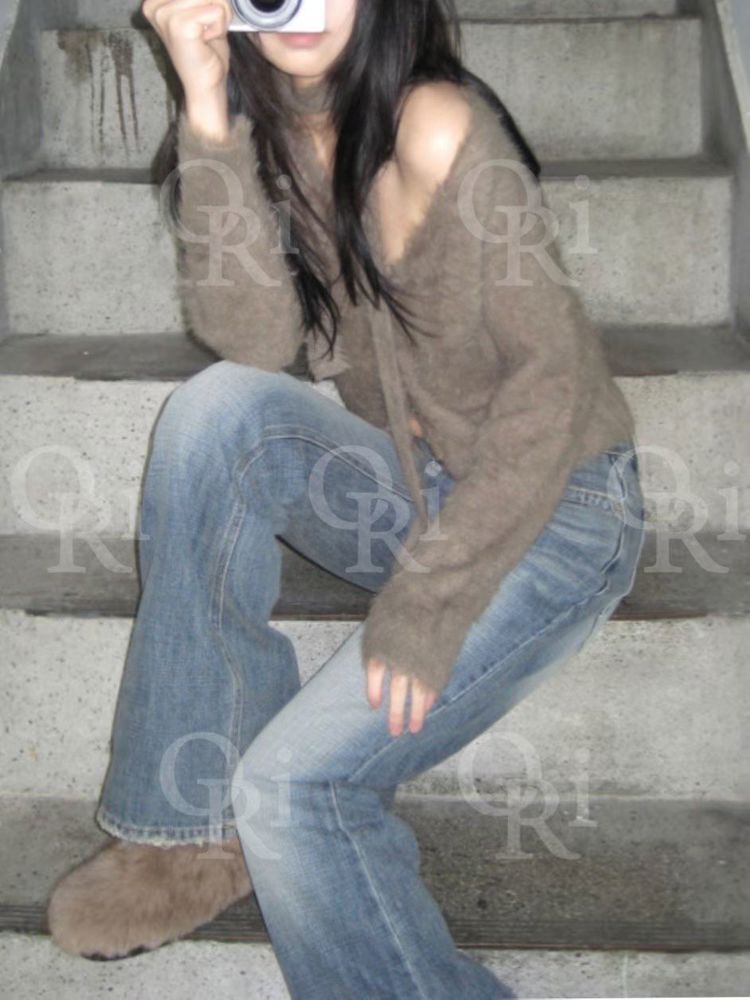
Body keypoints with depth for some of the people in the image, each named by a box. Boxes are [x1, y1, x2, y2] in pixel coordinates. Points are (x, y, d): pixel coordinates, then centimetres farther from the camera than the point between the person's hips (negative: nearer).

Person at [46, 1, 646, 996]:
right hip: (409, 483, 6)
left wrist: (432, 600, -24)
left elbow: (554, 374, -21)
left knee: (295, 784, -21)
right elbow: (254, 339, -14)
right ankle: (195, 829, -11)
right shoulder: (269, 129, 1)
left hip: (555, 508, -6)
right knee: (216, 407, -22)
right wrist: (207, 113, -22)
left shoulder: (437, 130, -20)